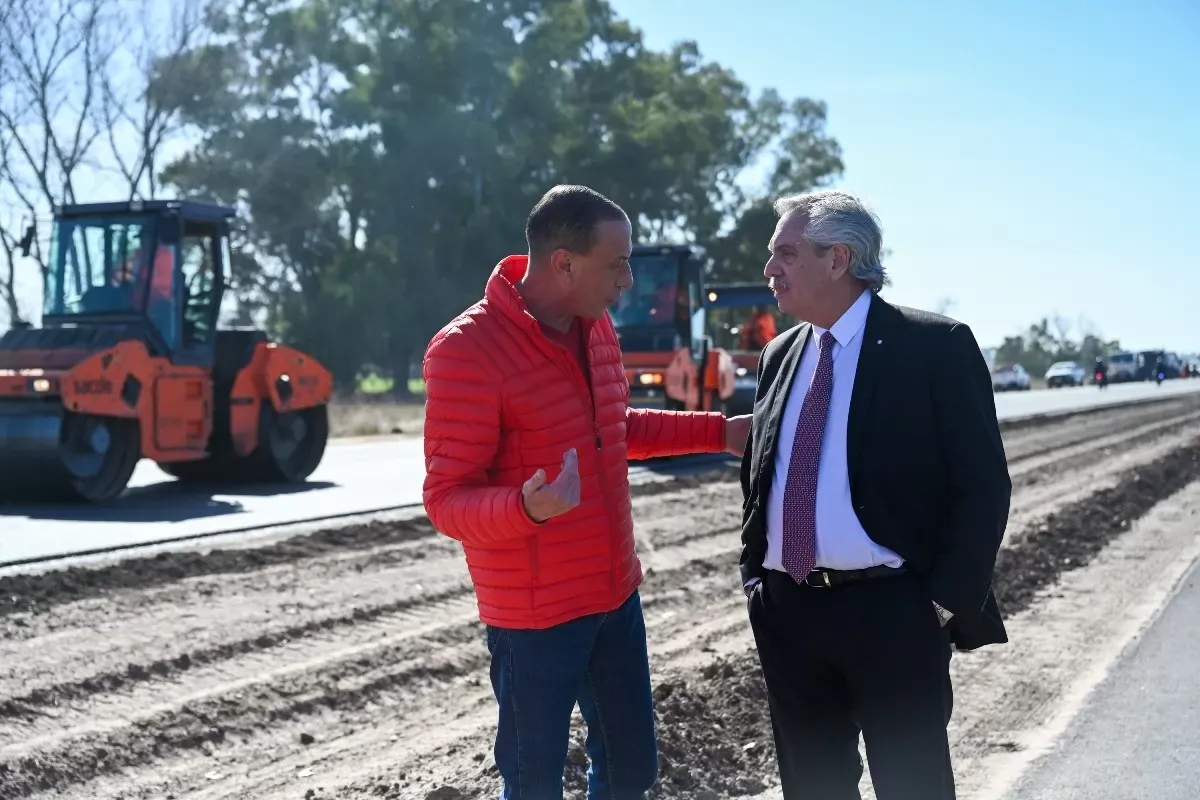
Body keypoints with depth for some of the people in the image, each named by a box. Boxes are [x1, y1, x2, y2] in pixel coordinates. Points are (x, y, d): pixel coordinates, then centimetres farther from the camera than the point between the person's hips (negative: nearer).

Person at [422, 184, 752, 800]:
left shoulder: (596, 327, 3)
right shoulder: (466, 351, -21)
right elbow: (446, 500, -21)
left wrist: (718, 432, 15)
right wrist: (527, 507, -40)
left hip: (616, 595, 7)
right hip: (534, 614, -7)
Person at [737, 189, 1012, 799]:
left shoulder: (935, 347, -7)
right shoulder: (780, 355, 11)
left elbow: (983, 486, -9)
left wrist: (947, 605, -12)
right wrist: (754, 577, 10)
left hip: (891, 613, -5)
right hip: (786, 611, 6)